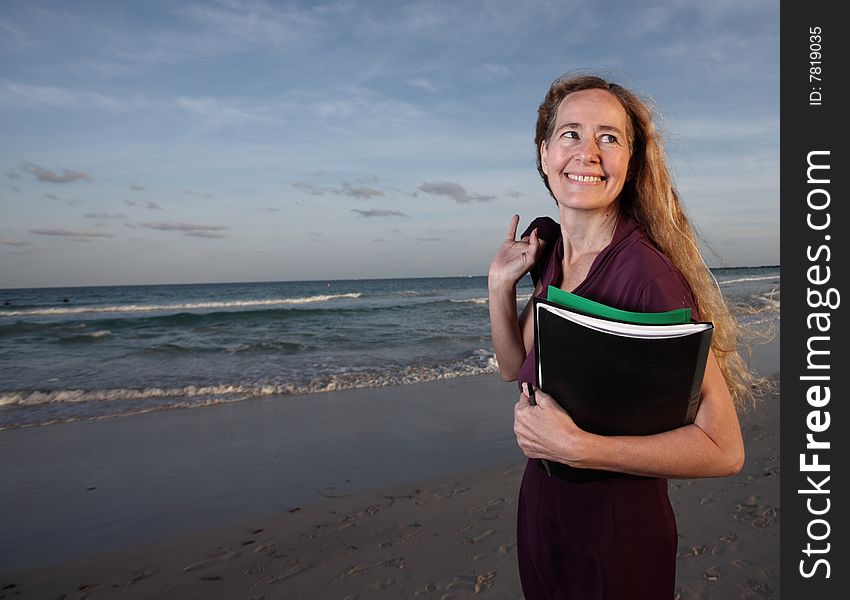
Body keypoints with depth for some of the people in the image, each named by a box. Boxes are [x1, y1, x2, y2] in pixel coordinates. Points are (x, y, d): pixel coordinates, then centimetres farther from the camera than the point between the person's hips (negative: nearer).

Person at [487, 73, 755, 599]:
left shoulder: (649, 275, -25)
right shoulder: (549, 250, -2)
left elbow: (724, 450, -24)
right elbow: (516, 366, 8)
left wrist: (577, 447, -28)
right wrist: (500, 284, -5)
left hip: (618, 522, -7)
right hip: (540, 504, 7)